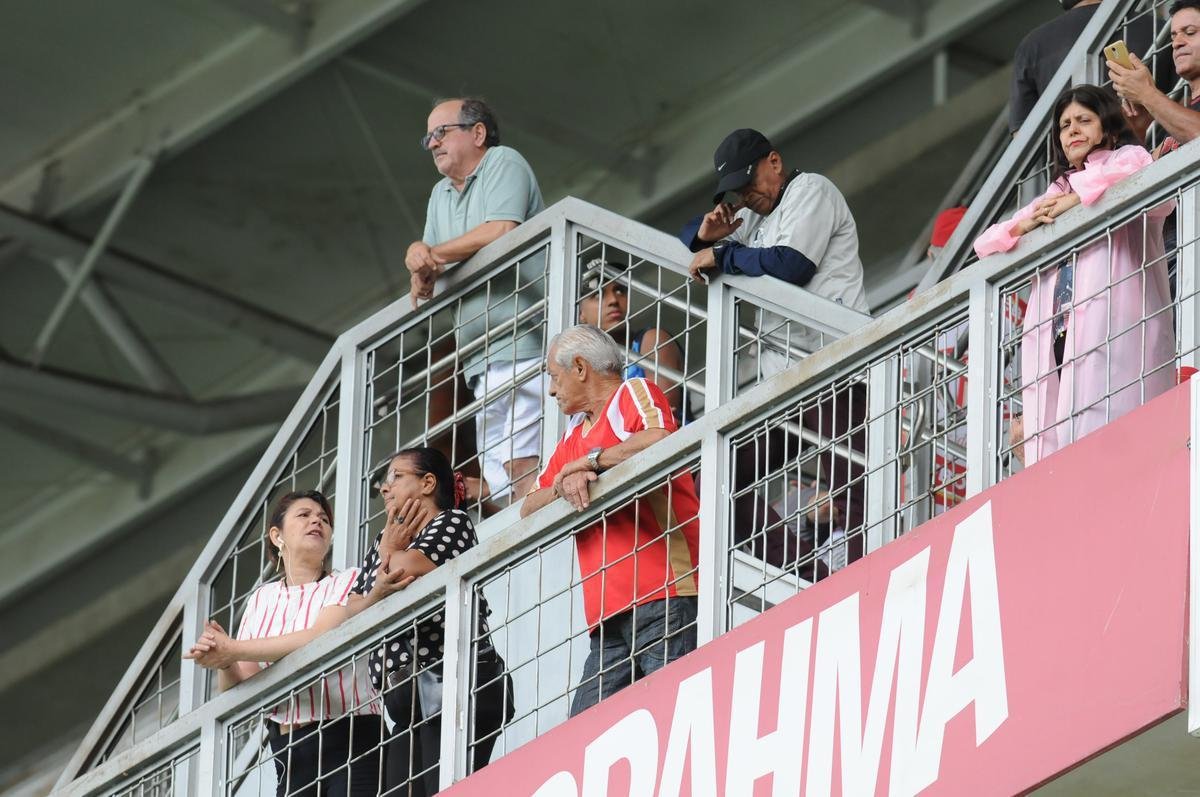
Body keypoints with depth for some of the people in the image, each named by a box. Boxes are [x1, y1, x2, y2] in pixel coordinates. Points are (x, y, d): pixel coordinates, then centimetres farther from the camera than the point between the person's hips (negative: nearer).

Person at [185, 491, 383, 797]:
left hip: (350, 744, -4)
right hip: (288, 752, 4)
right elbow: (241, 689, 10)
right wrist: (225, 665, -15)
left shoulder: (348, 582, 2)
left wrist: (233, 649, -14)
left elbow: (321, 639, -17)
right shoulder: (263, 598, 15)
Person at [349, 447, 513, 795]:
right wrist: (378, 592, -8)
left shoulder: (453, 522, 5)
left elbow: (412, 567, -15)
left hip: (451, 684, -7)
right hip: (407, 698, 8)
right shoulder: (386, 540, 26)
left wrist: (390, 553, 9)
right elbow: (353, 614, 14)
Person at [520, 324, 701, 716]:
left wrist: (590, 461, -4)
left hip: (662, 596, -8)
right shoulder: (573, 440, 31)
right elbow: (529, 509, 21)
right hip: (608, 615, 8)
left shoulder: (634, 394, 7)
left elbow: (658, 441, -17)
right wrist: (564, 483, 0)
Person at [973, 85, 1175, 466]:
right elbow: (986, 244, 27)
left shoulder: (1128, 160, 15)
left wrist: (1078, 198, -6)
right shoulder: (1056, 194, 33)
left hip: (1113, 330, -6)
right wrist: (1025, 225, 6)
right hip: (1057, 338, 6)